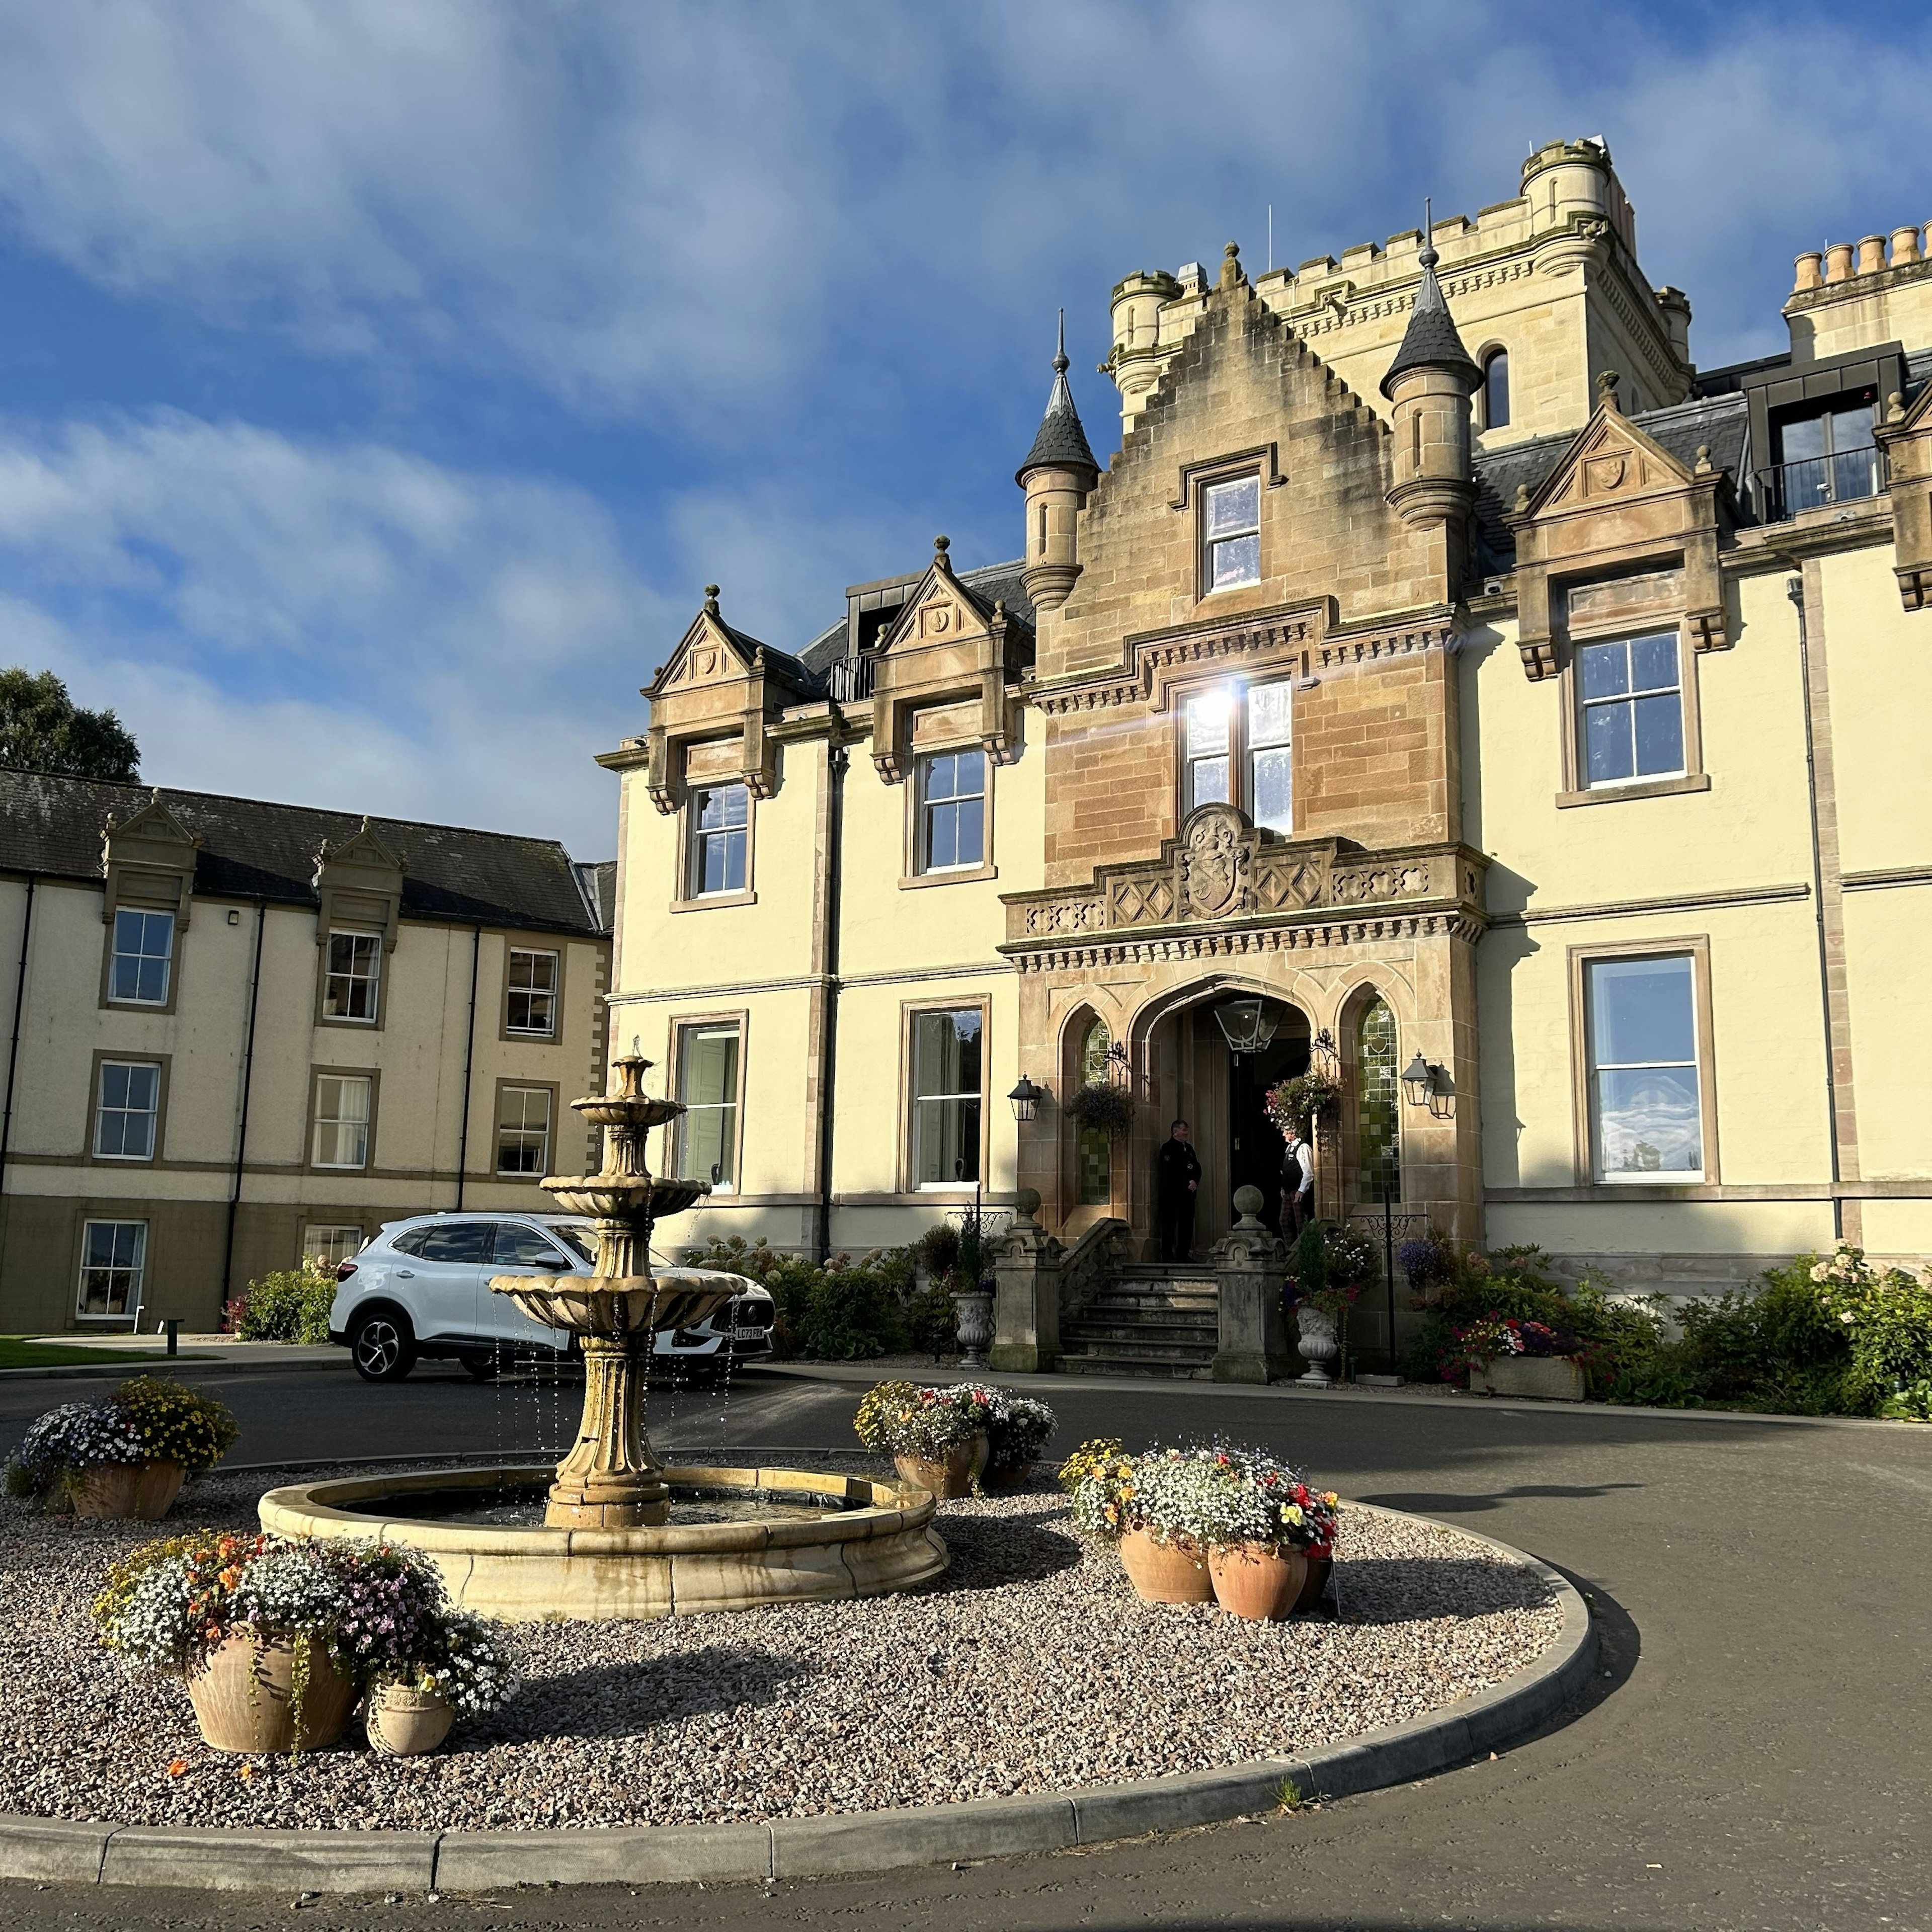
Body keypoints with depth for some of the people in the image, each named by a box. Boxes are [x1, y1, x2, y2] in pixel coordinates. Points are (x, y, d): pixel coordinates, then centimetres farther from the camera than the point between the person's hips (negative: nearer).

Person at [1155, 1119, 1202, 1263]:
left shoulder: (1188, 1148, 19)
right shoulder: (1168, 1148, -5)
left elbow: (1197, 1168, 14)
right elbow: (1170, 1171, -15)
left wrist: (1195, 1182, -5)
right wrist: (1187, 1183, -14)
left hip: (1188, 1194, 7)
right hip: (1172, 1195, -7)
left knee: (1187, 1225, 6)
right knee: (1169, 1225, -4)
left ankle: (1183, 1255, 12)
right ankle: (1167, 1256, -1)